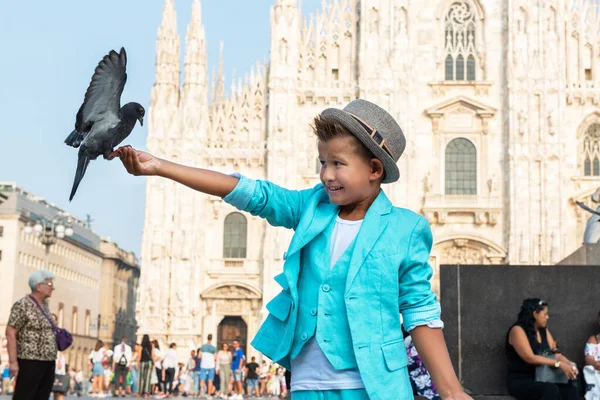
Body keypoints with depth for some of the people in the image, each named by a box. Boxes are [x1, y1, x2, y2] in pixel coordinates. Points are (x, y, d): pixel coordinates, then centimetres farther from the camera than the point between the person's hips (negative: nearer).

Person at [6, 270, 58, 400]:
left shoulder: (44, 305, 14)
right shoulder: (22, 305, -10)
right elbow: (10, 333, -14)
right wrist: (13, 362, -18)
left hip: (48, 362, 8)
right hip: (30, 361, -8)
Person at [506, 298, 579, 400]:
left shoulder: (544, 331, 15)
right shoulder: (518, 330, -10)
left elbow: (556, 354, 8)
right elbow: (530, 358, -20)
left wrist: (570, 364, -14)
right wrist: (559, 364, -24)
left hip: (542, 378, 7)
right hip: (521, 381, -7)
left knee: (570, 387, -23)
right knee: (551, 389, -35)